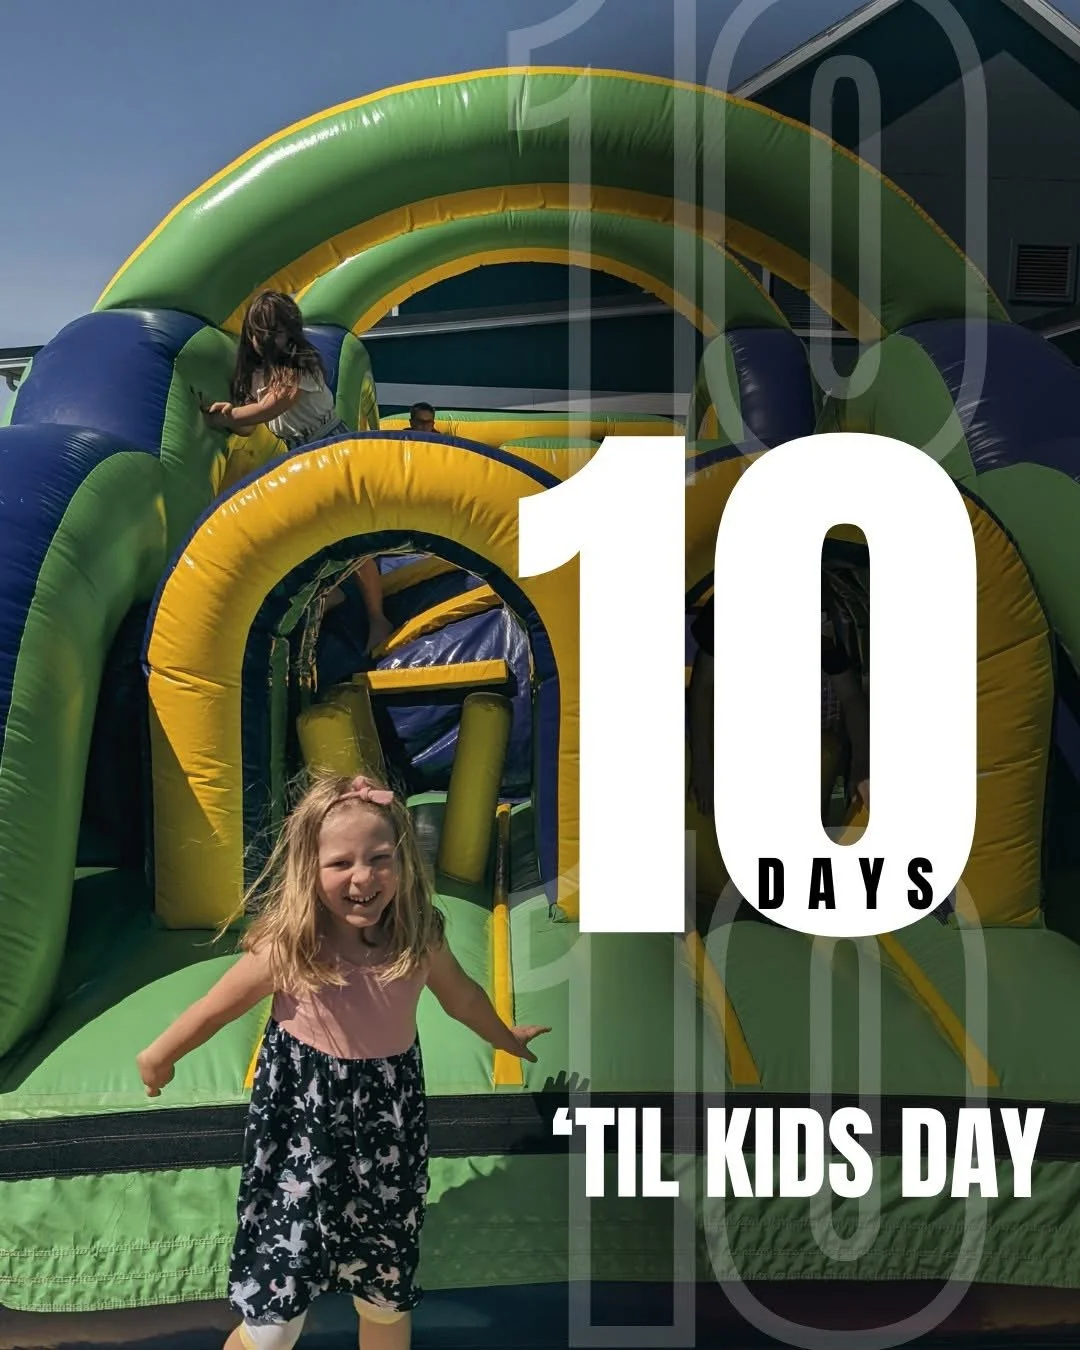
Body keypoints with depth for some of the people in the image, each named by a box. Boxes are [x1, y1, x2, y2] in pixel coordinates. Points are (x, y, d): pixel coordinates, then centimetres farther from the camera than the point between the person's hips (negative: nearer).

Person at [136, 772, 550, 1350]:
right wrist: (158, 1056, 11)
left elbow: (461, 995, 9)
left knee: (388, 1300, 20)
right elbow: (217, 1006, -5)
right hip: (300, 1136, -3)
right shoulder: (287, 948, -22)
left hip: (388, 1138, 3)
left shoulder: (421, 940, -13)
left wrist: (507, 1038, 25)